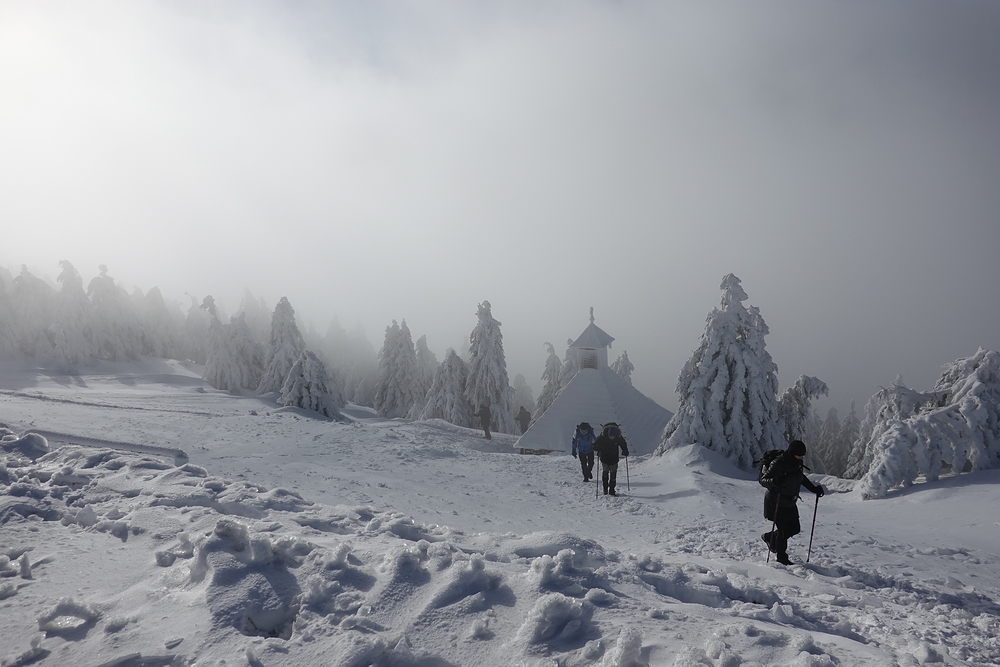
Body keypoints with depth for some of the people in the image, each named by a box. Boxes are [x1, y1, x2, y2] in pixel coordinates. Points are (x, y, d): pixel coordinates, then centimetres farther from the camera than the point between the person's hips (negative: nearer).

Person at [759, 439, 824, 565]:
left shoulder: (797, 463, -1)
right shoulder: (778, 464, -24)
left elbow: (801, 478, 19)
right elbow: (763, 479, -23)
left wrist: (813, 488, 11)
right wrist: (775, 481, -42)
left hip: (790, 503, 8)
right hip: (776, 503, -8)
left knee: (795, 529, 10)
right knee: (783, 530, -4)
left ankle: (769, 537, 33)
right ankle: (782, 558, 15)